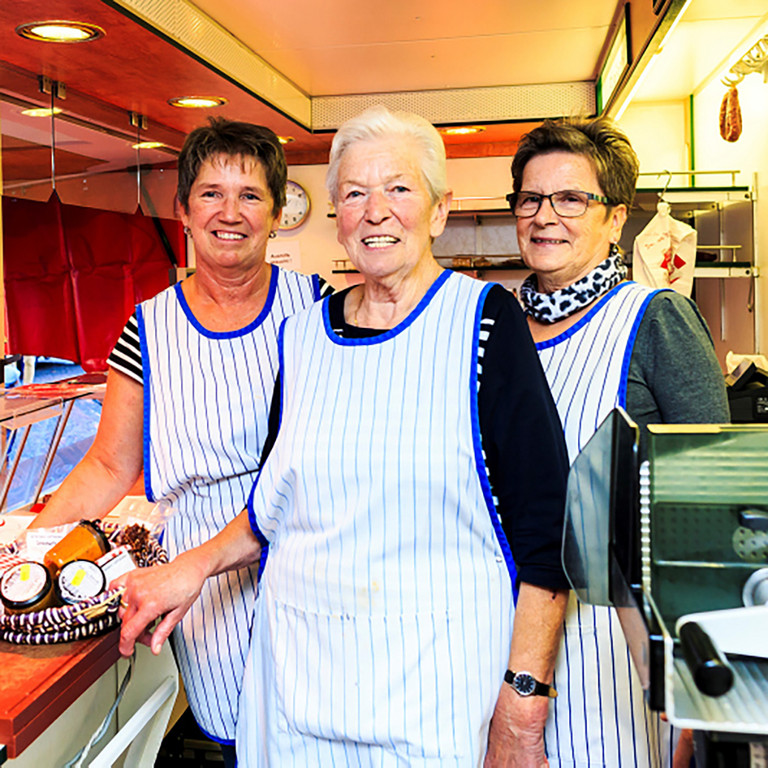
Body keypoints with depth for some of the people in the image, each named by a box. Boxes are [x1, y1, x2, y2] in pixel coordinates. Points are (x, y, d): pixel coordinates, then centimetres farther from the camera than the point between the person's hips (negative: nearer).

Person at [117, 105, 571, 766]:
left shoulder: (485, 320, -9)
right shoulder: (302, 334, 4)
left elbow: (544, 523, -11)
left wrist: (523, 706, -14)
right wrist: (198, 565, 1)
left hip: (442, 681, -3)